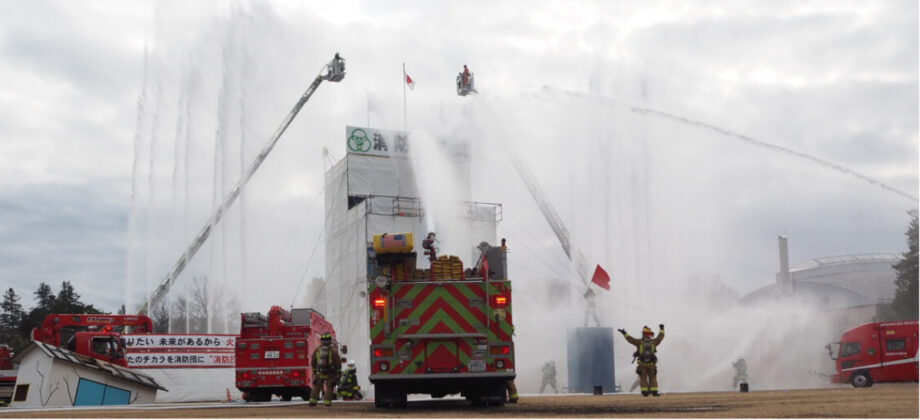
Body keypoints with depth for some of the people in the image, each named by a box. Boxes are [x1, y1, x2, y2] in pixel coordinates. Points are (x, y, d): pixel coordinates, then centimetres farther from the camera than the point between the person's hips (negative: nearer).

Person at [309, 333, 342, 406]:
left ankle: (313, 401, 14)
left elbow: (312, 362, 9)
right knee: (329, 388, 7)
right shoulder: (333, 351, -13)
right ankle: (327, 402, 1)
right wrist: (338, 371, 5)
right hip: (330, 374, -3)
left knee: (316, 387, 16)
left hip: (319, 373, 3)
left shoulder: (317, 350, -2)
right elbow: (338, 362, -9)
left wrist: (314, 371, 22)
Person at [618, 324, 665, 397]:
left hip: (642, 364, -1)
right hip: (651, 364, 1)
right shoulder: (653, 342, -2)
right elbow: (660, 337, 15)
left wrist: (624, 333, 13)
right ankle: (654, 391, -1)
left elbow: (630, 339, 0)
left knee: (643, 378, 7)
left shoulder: (639, 342, -8)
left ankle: (645, 392, 0)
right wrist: (662, 329, 31)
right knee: (653, 378, 8)